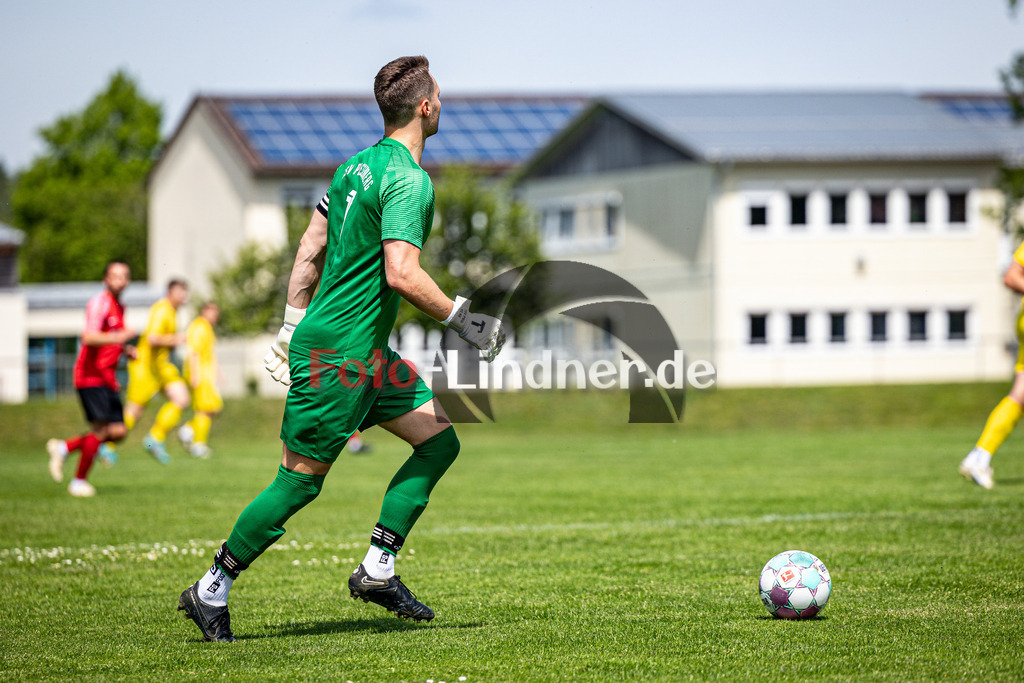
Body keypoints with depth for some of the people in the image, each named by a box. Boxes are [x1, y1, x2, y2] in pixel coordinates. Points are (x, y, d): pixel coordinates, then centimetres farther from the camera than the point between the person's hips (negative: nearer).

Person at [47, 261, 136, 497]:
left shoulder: (119, 308, 17)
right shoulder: (99, 303, -12)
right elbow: (88, 337, -25)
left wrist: (126, 349, 12)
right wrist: (116, 337, -37)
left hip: (107, 378, 9)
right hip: (91, 376, -9)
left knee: (118, 432, 1)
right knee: (101, 428, -13)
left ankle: (64, 447, 15)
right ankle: (79, 482, 0)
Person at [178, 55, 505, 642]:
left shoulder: (356, 165, 11)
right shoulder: (410, 180, -17)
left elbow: (309, 251, 16)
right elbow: (402, 274, -26)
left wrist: (293, 326, 22)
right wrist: (465, 321, -16)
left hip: (368, 353, 10)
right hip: (339, 354, -10)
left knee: (441, 439, 9)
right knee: (300, 482, -3)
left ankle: (378, 570, 9)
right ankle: (212, 590, 7)